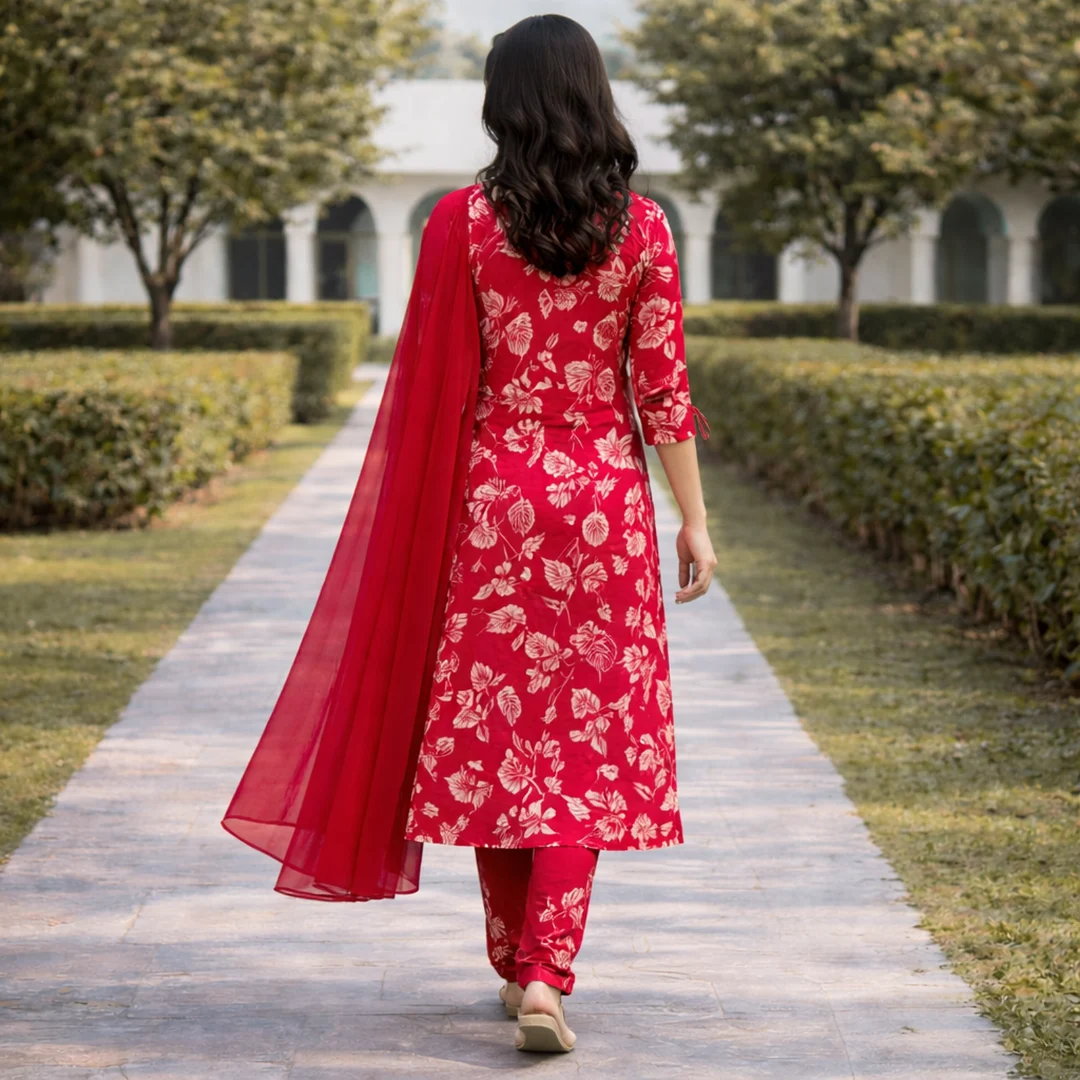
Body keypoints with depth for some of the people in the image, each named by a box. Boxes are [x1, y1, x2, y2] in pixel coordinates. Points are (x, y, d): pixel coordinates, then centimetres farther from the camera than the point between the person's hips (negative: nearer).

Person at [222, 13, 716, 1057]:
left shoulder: (462, 222, -4)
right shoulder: (641, 226, -3)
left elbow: (435, 383, -2)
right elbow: (662, 389, -3)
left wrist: (425, 515, 7)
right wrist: (694, 518, 4)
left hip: (491, 498, 0)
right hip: (605, 501, 0)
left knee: (495, 734, 10)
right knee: (589, 739, 2)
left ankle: (517, 963, 20)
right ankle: (547, 975, -9)